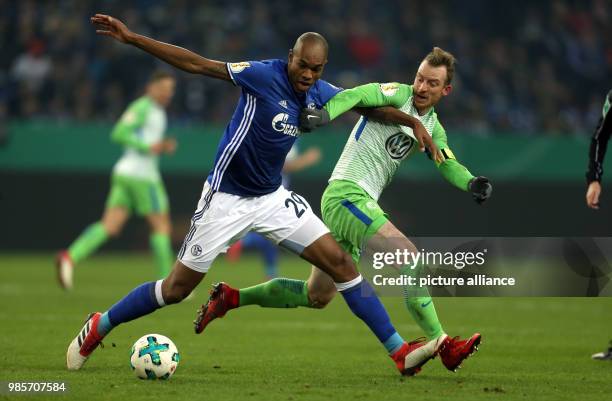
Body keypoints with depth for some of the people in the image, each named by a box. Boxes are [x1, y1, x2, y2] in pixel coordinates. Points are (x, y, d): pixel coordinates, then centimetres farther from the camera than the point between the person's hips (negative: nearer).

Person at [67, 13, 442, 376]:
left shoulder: (319, 93, -2)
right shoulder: (264, 75, -21)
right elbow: (196, 63, -22)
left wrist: (412, 121, 9)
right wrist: (131, 38, -25)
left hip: (273, 197, 6)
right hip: (226, 198, -5)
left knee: (340, 262, -5)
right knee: (177, 288, 0)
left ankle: (400, 352, -3)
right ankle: (98, 328, 22)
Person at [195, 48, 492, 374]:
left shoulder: (433, 127, 15)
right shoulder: (399, 96, -6)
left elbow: (448, 164, 5)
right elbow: (358, 95, -21)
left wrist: (472, 183, -16)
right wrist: (325, 114, -40)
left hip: (360, 201, 9)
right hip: (347, 193, -9)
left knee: (317, 297, 14)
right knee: (409, 256, -22)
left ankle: (230, 298, 23)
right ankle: (440, 344, -20)